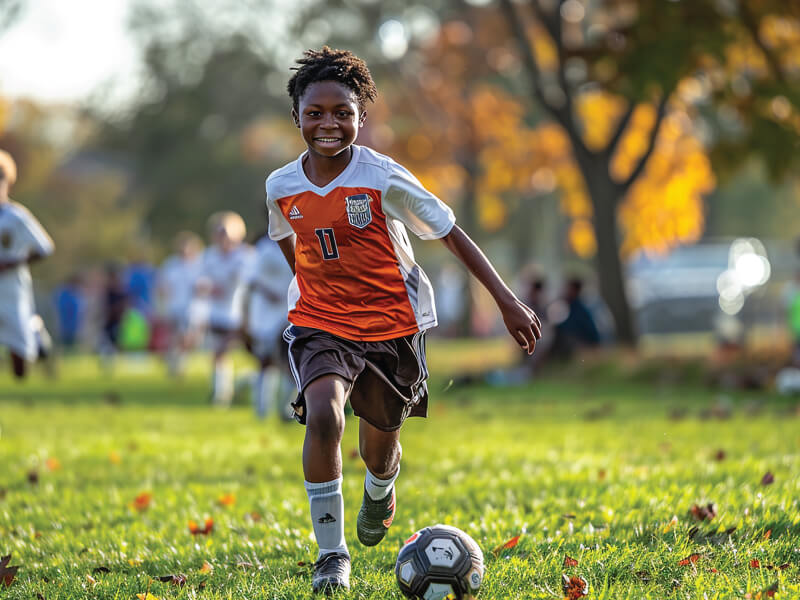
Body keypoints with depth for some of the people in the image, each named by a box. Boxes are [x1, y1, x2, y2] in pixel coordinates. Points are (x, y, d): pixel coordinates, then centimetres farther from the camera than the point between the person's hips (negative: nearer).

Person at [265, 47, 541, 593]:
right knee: (323, 414, -27)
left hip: (391, 323, -1)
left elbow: (452, 234, -10)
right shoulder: (282, 186, -7)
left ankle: (380, 491, 54)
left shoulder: (384, 180, -16)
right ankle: (331, 556, -15)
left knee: (379, 444, 12)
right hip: (319, 323, 1)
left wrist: (507, 301, -13)